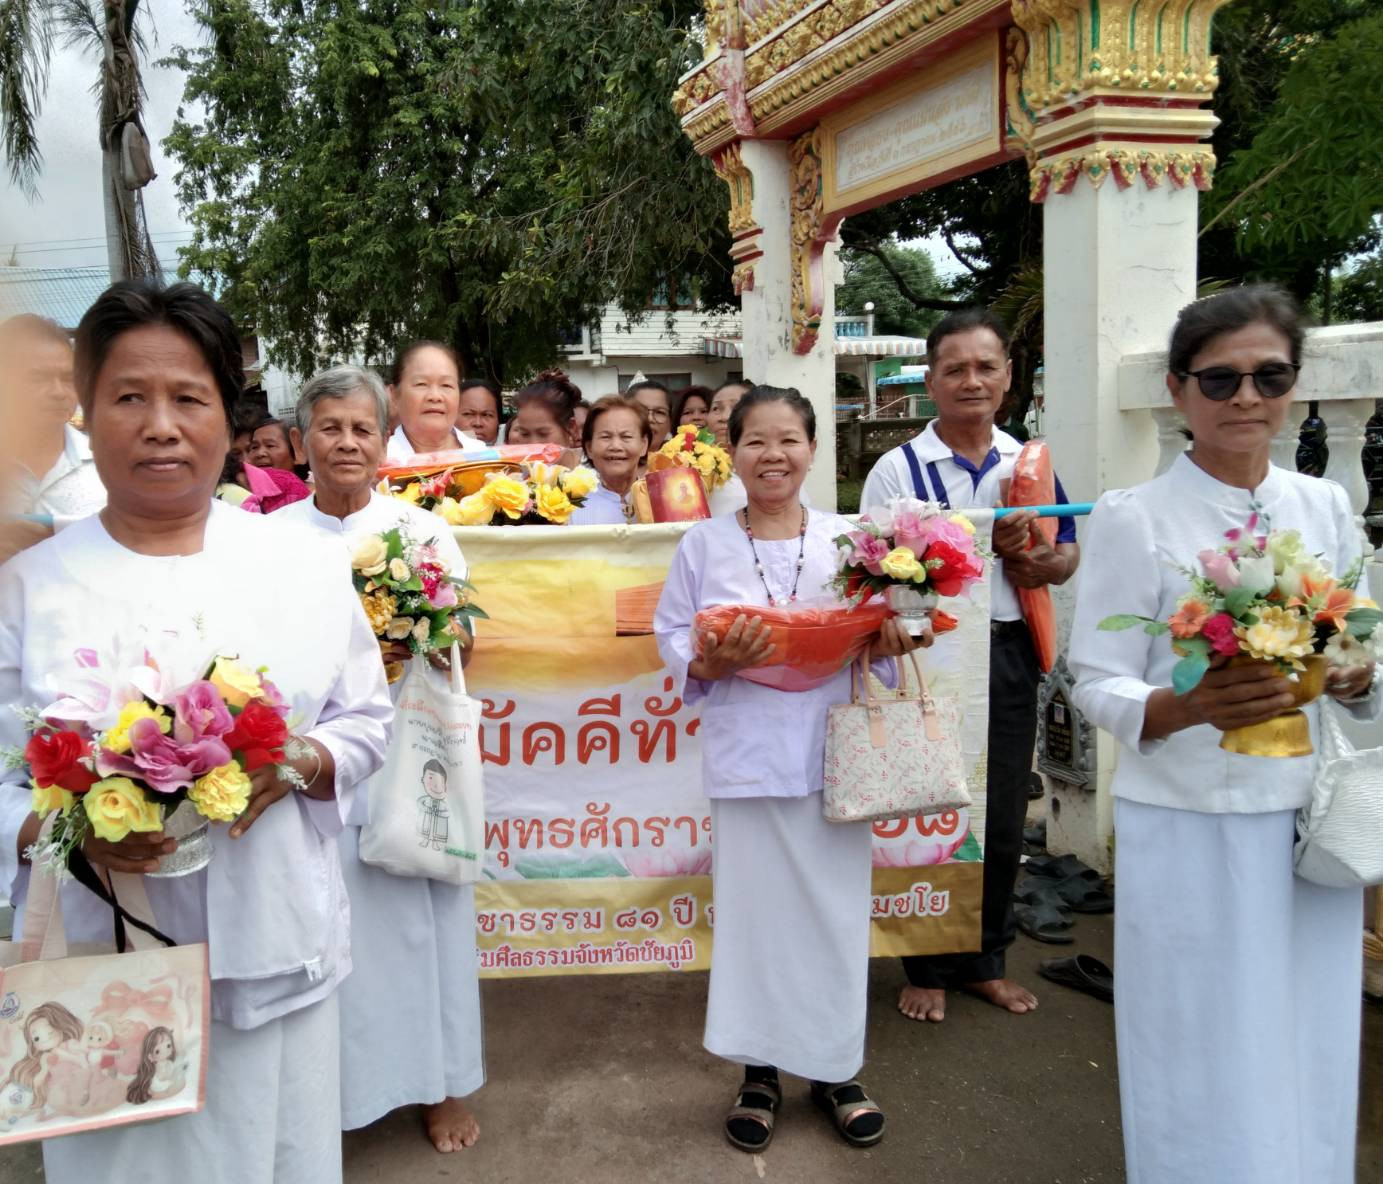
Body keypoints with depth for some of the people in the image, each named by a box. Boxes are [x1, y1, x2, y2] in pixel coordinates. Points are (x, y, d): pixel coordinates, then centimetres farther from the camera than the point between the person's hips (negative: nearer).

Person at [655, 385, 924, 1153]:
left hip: (835, 752, 1)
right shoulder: (704, 545, 0)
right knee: (753, 909, 8)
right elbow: (672, 639, 1)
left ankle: (838, 1068, 28)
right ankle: (760, 1071, 26)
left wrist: (890, 641, -14)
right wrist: (712, 663, -17)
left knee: (837, 909, 9)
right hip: (748, 757, -1)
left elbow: (883, 636, 8)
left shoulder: (847, 540, 2)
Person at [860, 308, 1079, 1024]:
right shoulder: (898, 468, -4)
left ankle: (985, 960, 32)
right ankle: (927, 970, 25)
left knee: (1002, 821, 13)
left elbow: (1067, 553, 12)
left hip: (1008, 652, 4)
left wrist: (1040, 561, -10)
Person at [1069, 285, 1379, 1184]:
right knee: (1207, 1071, 6)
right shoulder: (1134, 520, -9)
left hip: (1311, 826, 4)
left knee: (1307, 1061, 15)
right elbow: (1099, 686, -9)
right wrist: (1193, 706, -28)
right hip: (1189, 834, -4)